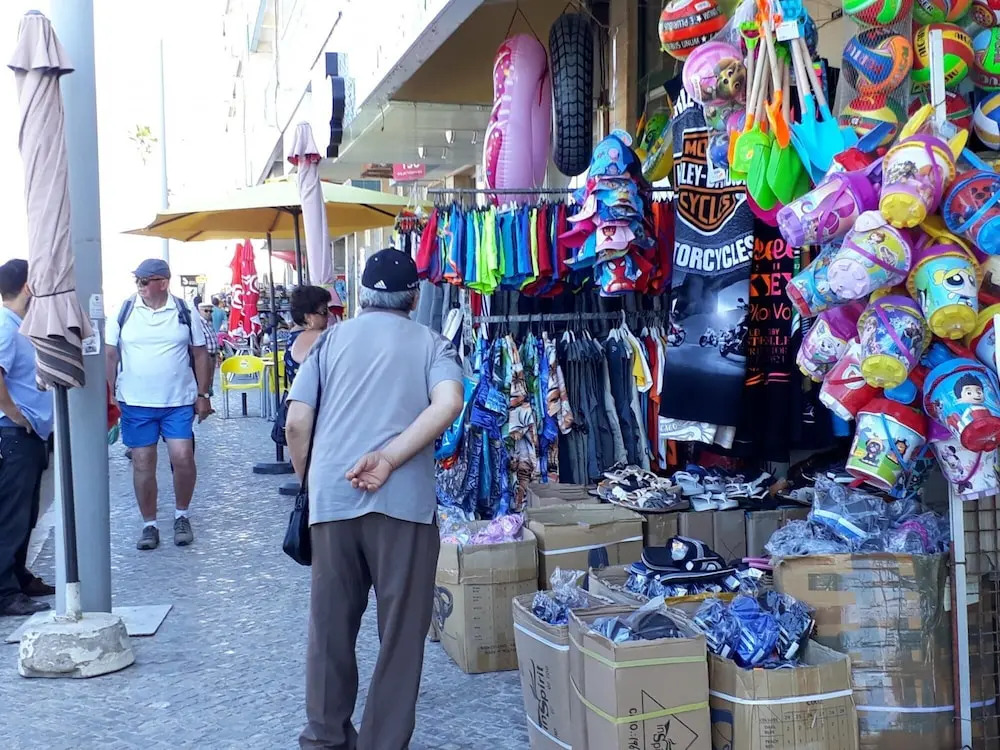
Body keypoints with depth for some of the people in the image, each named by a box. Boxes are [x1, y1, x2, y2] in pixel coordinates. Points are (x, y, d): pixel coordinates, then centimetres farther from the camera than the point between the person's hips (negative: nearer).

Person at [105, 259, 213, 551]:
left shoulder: (184, 312, 0)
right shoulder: (123, 312, 0)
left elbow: (200, 354, 6)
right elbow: (110, 355, 4)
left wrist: (203, 395, 3)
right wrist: (111, 395, 0)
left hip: (179, 401, -1)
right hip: (136, 403, 1)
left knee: (183, 458, -8)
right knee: (142, 463, 5)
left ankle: (181, 516, 15)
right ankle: (149, 525, 18)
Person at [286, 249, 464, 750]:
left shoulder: (331, 339, 13)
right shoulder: (431, 343, 9)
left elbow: (297, 422, 6)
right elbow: (448, 404, -12)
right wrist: (387, 459, -12)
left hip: (332, 499, 3)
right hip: (404, 500, -2)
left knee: (330, 625, 15)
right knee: (400, 631, 8)